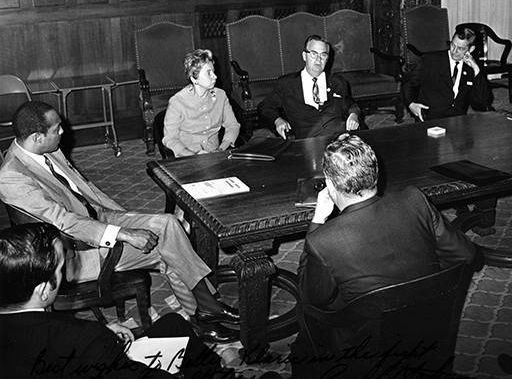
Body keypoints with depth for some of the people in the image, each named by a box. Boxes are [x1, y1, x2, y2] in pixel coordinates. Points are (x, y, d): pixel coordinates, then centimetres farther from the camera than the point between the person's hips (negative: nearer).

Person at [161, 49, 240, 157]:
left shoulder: (220, 95, 4)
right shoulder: (177, 102, -9)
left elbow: (233, 125, 10)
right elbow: (170, 139, -7)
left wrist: (221, 149, -8)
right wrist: (195, 156, -20)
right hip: (187, 160, -3)